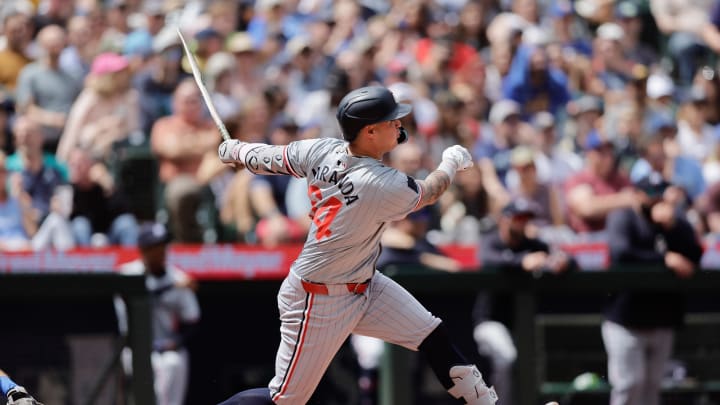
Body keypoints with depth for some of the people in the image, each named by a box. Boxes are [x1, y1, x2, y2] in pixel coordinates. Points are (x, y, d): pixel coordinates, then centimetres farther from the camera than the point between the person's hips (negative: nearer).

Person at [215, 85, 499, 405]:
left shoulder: (321, 151, -11)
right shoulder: (383, 186, -30)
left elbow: (268, 158, 5)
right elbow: (428, 194, -8)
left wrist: (235, 150, 26)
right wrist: (451, 163, 12)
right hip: (319, 301, -9)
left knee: (433, 336, 8)